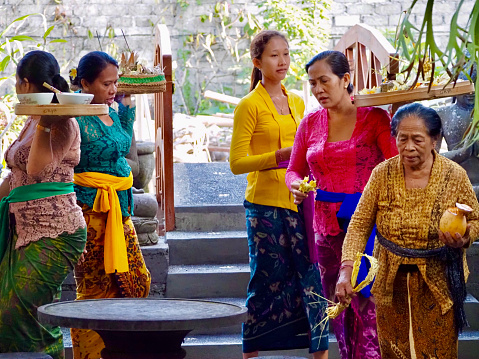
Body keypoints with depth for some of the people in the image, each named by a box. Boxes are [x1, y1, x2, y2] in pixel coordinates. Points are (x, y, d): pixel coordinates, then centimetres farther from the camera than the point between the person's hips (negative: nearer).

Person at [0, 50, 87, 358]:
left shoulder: (62, 124, -10)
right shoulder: (32, 122, 16)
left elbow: (36, 169, -23)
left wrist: (44, 124, -23)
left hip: (53, 234, -9)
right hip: (25, 230, 9)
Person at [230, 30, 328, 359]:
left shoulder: (297, 103, 15)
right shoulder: (249, 106, -3)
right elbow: (237, 162, -9)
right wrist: (280, 155, -18)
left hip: (299, 202, 5)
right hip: (265, 205, -5)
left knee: (313, 276, -2)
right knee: (267, 282, 0)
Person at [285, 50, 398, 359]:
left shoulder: (375, 118, -2)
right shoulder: (311, 123, 11)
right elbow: (294, 169, 20)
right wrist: (296, 186, -4)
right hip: (327, 227, 4)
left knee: (367, 306, -11)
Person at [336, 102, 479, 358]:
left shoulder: (455, 176, -10)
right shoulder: (382, 174, -7)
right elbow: (360, 225, -5)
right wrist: (346, 270, -18)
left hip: (437, 285, -2)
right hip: (391, 282, 2)